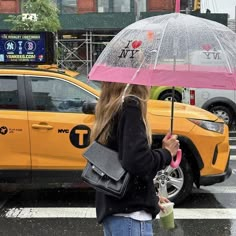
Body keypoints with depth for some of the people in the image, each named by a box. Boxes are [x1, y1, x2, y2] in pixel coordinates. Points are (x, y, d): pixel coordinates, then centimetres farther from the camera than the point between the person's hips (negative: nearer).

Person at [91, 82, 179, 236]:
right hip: (130, 214, -9)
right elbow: (137, 162, -24)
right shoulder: (130, 104, -13)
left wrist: (152, 197, 24)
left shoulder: (111, 109, 13)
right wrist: (167, 153, -6)